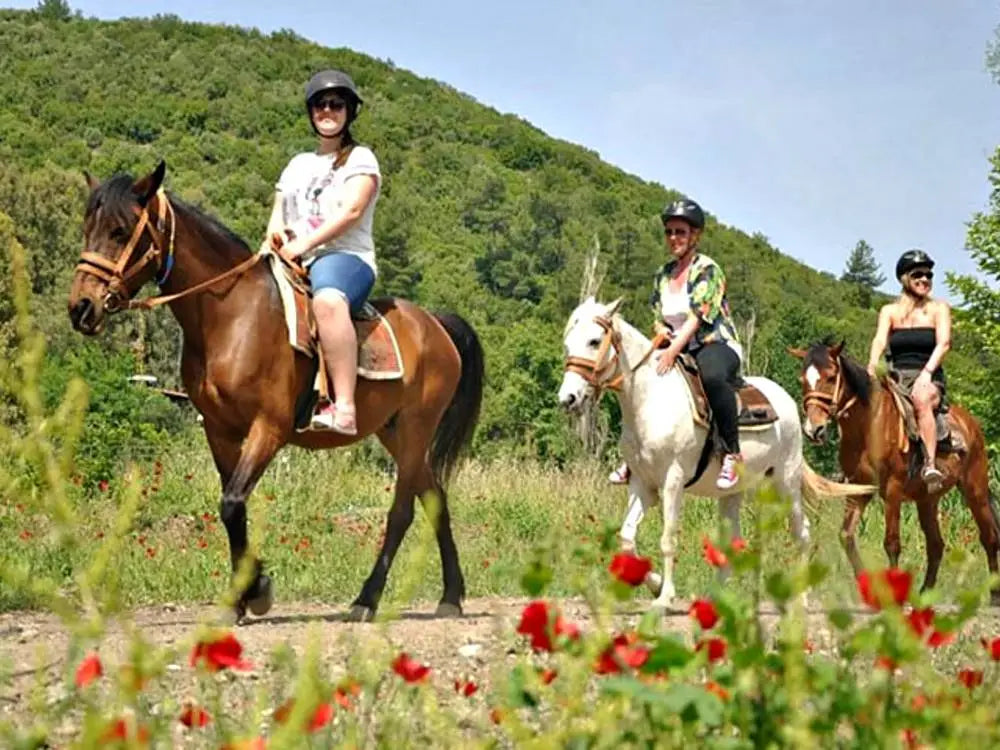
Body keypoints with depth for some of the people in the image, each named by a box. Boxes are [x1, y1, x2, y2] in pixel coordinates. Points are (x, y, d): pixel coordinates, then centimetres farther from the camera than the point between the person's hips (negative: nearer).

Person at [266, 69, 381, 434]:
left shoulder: (360, 159, 6)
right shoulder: (298, 164, 26)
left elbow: (351, 212, -9)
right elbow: (278, 211, 24)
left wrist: (304, 244, -18)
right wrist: (275, 228, -2)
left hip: (345, 258, -8)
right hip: (294, 264, 8)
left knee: (328, 300, -41)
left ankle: (344, 409, -51)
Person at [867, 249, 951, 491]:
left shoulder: (939, 308, 9)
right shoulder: (890, 311, 14)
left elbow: (943, 343, -6)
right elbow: (880, 340, -4)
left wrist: (926, 373, -23)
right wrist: (872, 367, -26)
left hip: (929, 380, -3)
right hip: (895, 378, 3)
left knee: (921, 399, -40)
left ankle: (930, 465, -50)